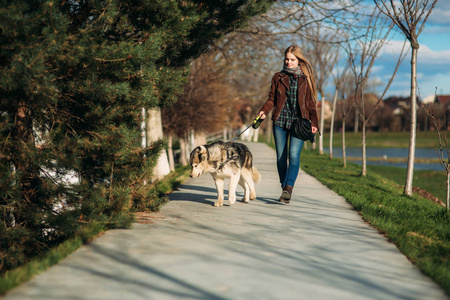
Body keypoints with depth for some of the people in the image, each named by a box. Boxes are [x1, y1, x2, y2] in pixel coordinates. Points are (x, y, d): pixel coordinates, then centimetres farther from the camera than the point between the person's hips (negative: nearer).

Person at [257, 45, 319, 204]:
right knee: (281, 156, 1)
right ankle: (285, 189, 11)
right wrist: (264, 111, -8)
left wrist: (314, 123, -1)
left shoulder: (306, 78, 9)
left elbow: (311, 103, 10)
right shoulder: (278, 77, 13)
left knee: (294, 154, -18)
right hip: (280, 121, 2)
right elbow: (272, 99, 12)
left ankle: (288, 187, -26)